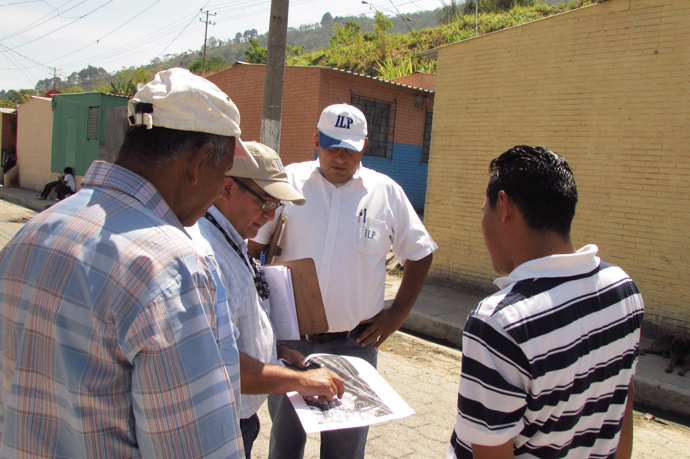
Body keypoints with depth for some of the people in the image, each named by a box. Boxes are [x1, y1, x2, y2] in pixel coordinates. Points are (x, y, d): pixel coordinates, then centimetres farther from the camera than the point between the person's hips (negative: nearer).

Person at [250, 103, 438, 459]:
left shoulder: (386, 192, 0)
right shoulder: (289, 182, -2)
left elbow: (419, 255, 8)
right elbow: (252, 245, 4)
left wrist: (397, 314, 1)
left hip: (354, 344, 0)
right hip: (290, 339, 1)